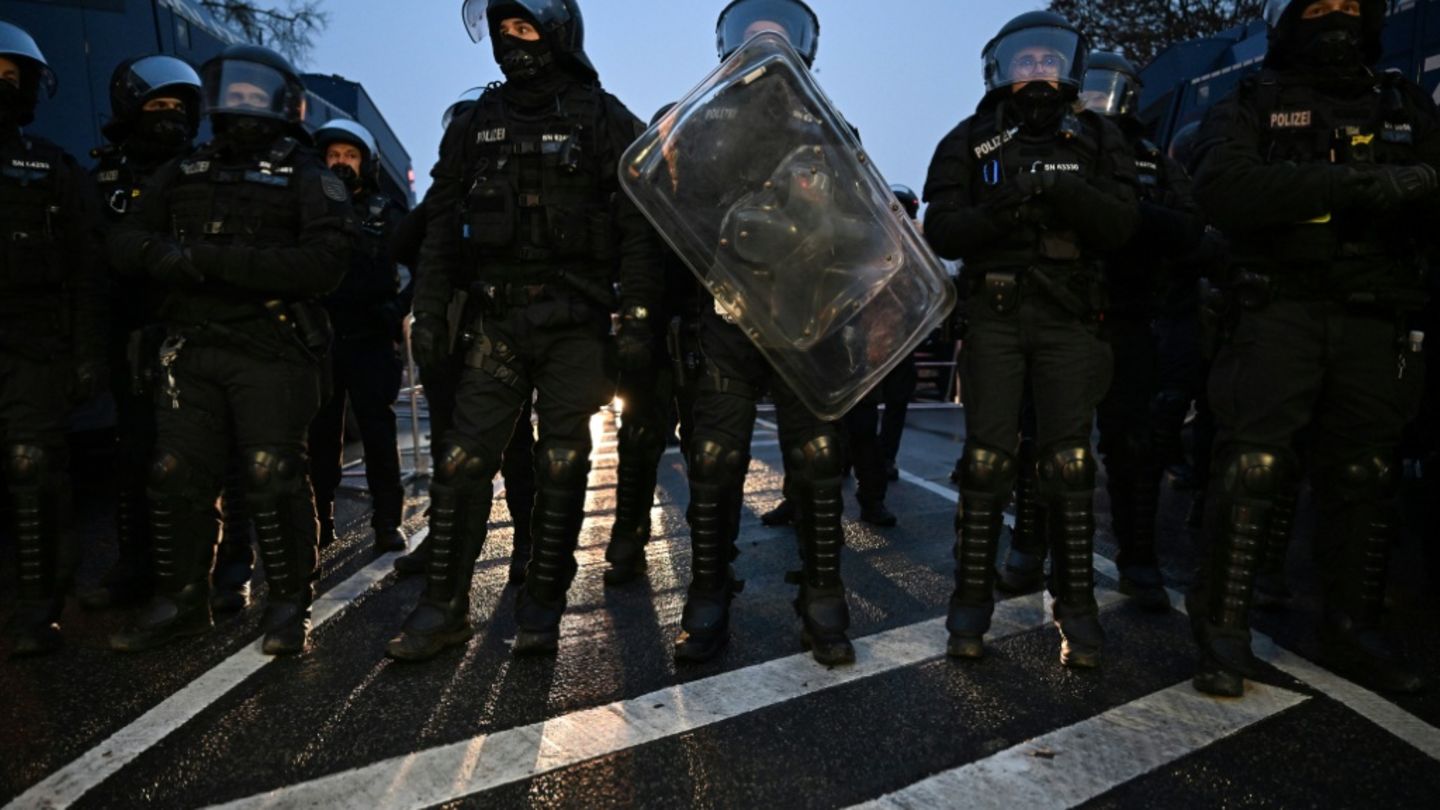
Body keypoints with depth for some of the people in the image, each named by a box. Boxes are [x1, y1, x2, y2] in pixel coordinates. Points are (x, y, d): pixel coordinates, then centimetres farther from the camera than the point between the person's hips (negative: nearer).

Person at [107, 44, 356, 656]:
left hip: (272, 354, -5)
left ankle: (290, 604, 8)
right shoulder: (182, 173, 19)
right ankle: (179, 603, 22)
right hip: (191, 349, 6)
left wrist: (217, 258, -19)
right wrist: (161, 250, -12)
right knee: (176, 478, 7)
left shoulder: (306, 176, 2)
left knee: (273, 481, -5)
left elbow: (325, 262, -14)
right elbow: (123, 242, 13)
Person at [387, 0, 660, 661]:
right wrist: (429, 313, 5)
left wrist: (635, 323, -11)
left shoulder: (603, 121, 3)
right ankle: (444, 605, 11)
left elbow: (637, 229, -4)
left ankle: (542, 604, 14)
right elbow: (443, 225, 13)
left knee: (562, 464, 1)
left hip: (575, 322, -3)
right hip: (497, 318, 3)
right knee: (462, 458, -1)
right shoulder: (476, 124, 14)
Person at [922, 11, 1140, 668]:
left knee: (1069, 461, 0)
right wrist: (1000, 209, -20)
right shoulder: (970, 141, 8)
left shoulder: (1097, 139, 12)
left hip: (1069, 319, 1)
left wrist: (1066, 192, -18)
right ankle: (972, 601, 7)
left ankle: (1076, 605, 10)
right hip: (994, 316, -1)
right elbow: (942, 232, -2)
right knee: (986, 459, -3)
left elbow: (1122, 225, -1)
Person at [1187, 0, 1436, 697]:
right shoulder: (1250, 106, 6)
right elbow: (1224, 187, -15)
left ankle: (1353, 632, 20)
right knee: (1253, 467, -11)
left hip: (1377, 319, 5)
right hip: (1281, 310, -4)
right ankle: (1223, 628, -2)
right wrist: (1352, 184, -22)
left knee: (1364, 477, 8)